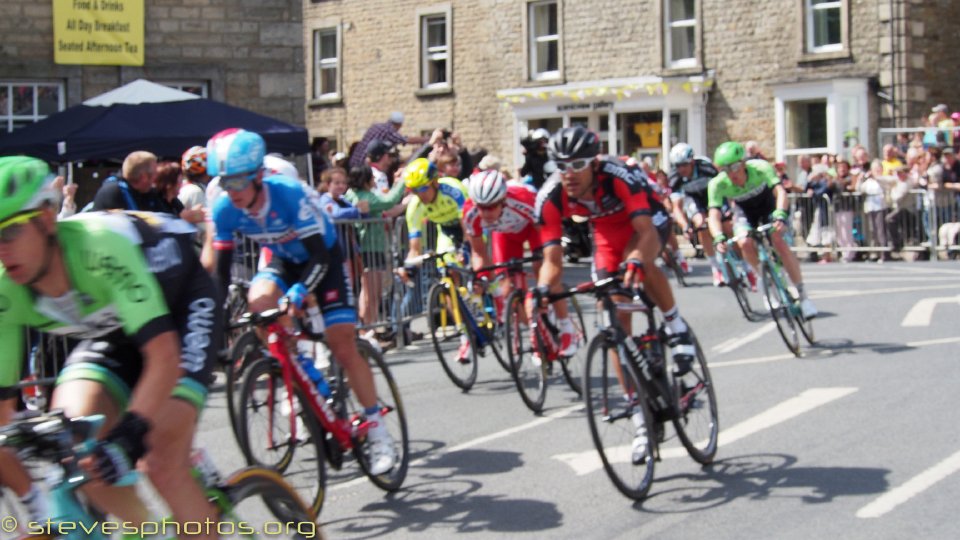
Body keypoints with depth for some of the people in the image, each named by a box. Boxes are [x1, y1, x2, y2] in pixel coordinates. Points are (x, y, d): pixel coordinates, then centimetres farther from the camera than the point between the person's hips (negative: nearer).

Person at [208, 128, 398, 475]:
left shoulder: (291, 194, -33)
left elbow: (319, 254, -33)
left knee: (343, 345, -13)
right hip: (284, 262, 4)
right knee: (258, 301, -29)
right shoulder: (224, 210, -19)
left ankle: (377, 431, -2)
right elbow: (222, 266, -10)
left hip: (325, 260, -4)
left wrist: (300, 291, -48)